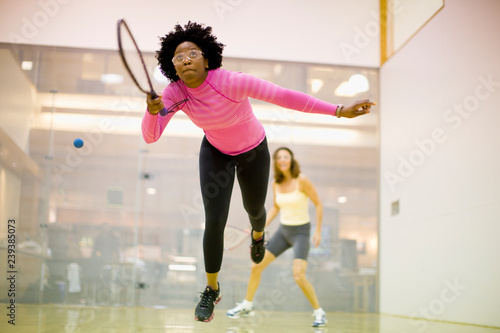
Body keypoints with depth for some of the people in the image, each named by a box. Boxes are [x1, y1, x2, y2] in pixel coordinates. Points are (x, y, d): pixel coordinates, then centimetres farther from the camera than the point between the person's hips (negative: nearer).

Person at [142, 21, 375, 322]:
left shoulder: (231, 82, -37)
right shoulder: (175, 92, -23)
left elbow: (283, 96, -41)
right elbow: (150, 137, -24)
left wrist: (339, 111, -44)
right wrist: (153, 110, -47)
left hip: (254, 151, -1)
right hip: (215, 153, 2)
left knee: (255, 209, 20)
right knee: (214, 222, -8)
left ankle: (258, 234, 63)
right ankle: (212, 290, 16)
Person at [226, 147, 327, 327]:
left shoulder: (302, 180, -15)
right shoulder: (276, 183, 1)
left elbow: (318, 204, -9)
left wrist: (318, 230, -12)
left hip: (301, 232, -6)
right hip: (283, 230, 6)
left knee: (299, 276, -19)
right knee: (256, 266, 4)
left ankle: (319, 313, 1)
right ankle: (247, 306, 23)